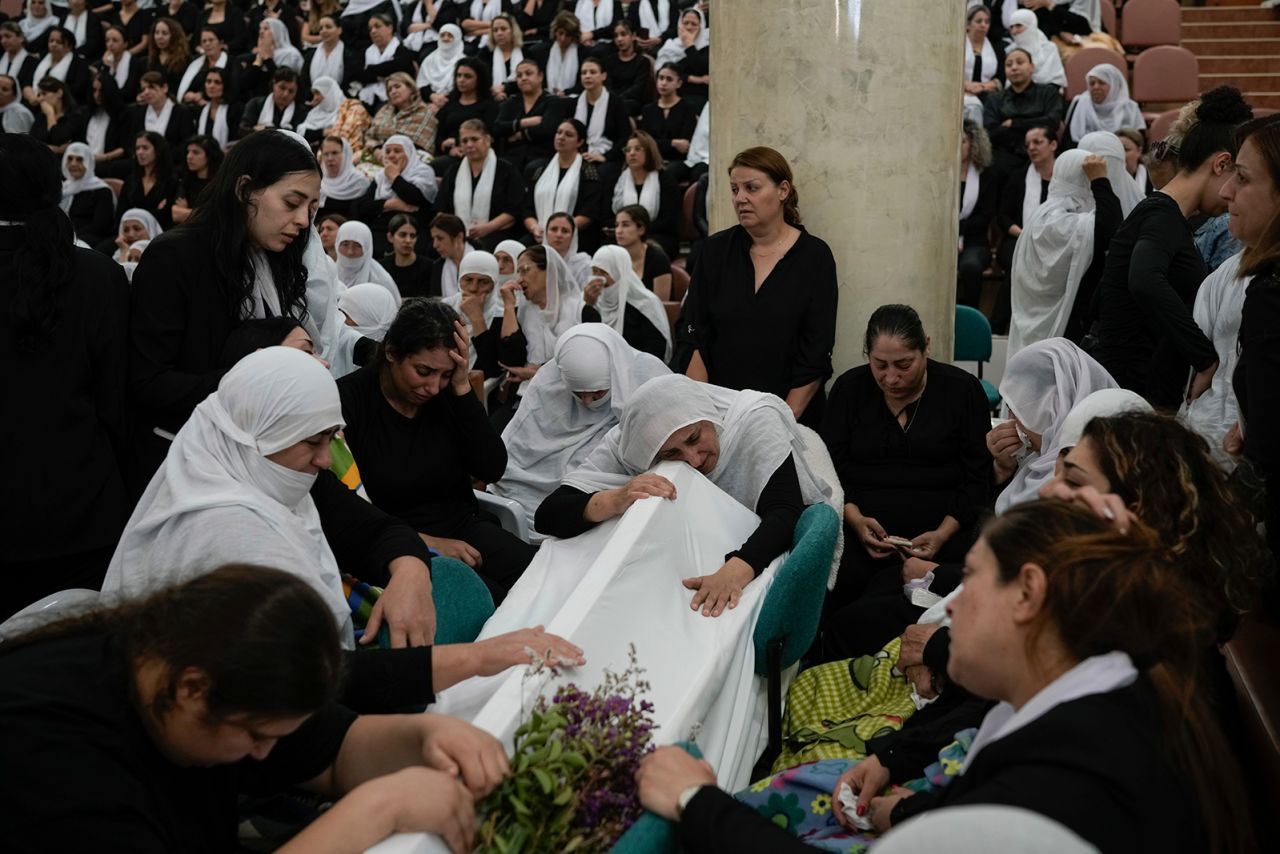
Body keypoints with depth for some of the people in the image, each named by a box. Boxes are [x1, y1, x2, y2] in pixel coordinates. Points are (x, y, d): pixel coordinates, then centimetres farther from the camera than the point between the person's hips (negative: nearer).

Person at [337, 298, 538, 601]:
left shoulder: (447, 394, 3)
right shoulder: (348, 402, -11)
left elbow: (492, 470, -4)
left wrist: (462, 388, -11)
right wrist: (422, 541, -19)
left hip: (462, 528, 5)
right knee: (492, 602, -28)